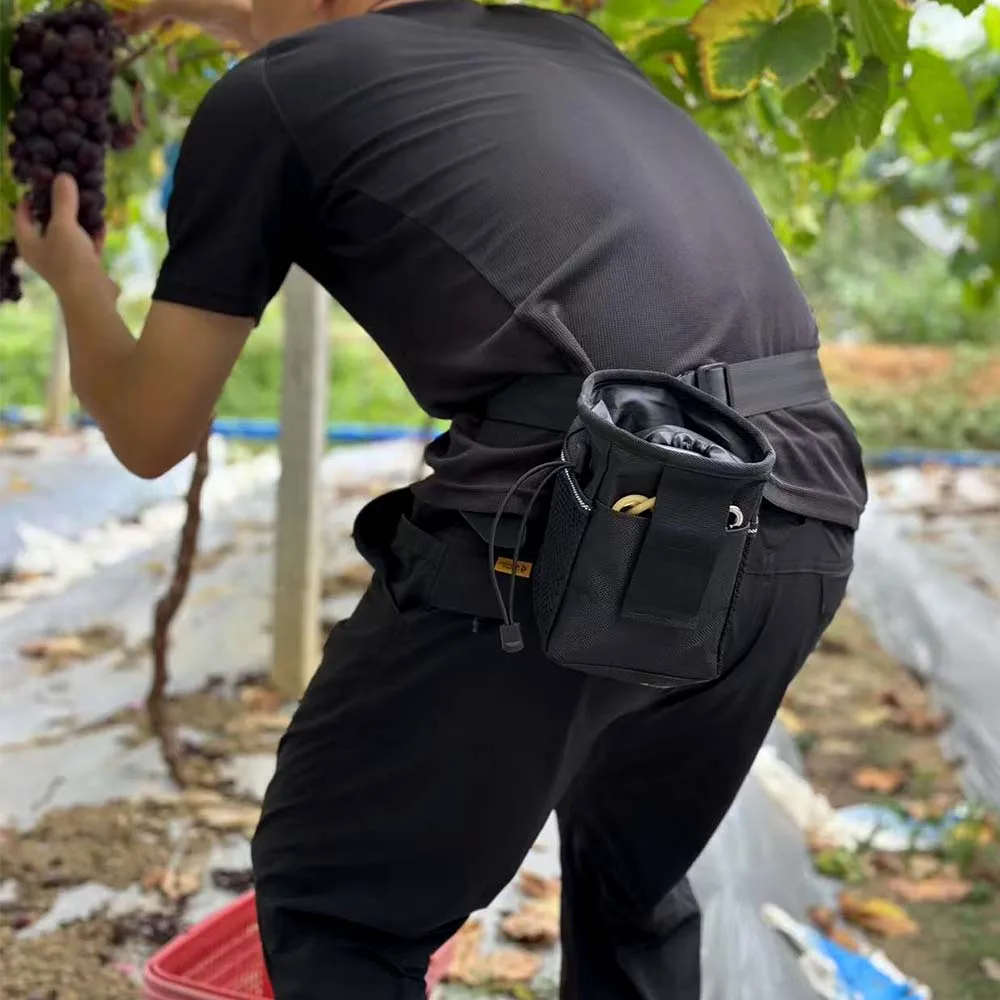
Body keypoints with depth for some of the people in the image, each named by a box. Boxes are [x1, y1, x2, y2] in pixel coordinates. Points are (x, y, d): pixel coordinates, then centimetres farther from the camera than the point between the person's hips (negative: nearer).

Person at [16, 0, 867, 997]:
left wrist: (73, 279, 36)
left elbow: (153, 430, 18)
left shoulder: (268, 94, 12)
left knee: (334, 905, 14)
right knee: (634, 879, 30)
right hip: (803, 513, 7)